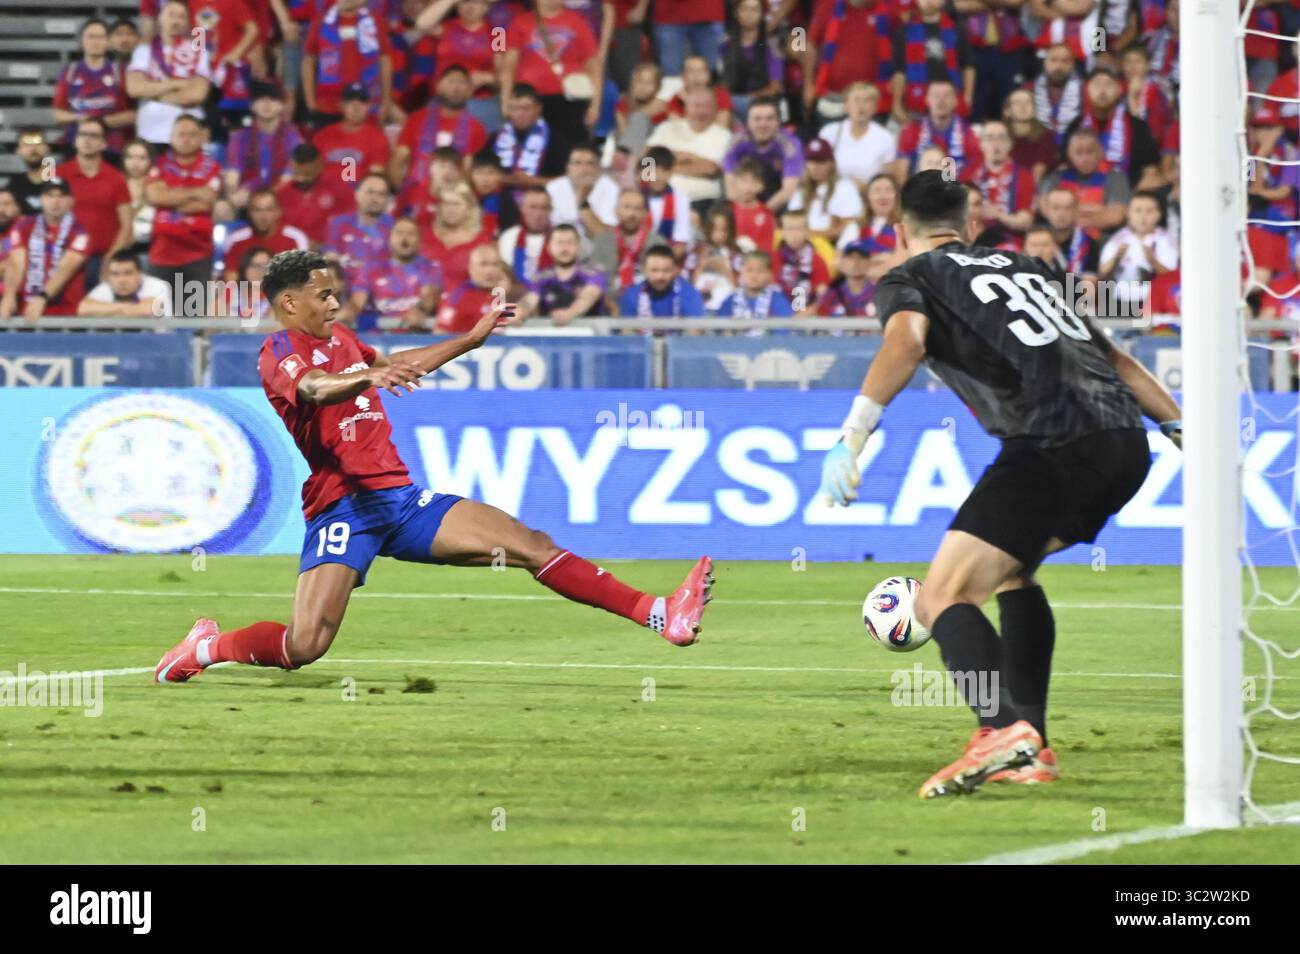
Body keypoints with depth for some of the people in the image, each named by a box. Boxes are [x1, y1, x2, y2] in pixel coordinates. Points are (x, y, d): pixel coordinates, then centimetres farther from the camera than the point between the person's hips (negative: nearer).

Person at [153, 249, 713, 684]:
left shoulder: (338, 338, 19)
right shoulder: (280, 352, -7)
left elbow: (397, 365, 38)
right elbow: (315, 388, -30)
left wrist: (472, 339, 39)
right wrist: (369, 377, -50)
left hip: (400, 498, 7)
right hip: (341, 507, -7)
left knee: (533, 546, -4)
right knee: (304, 645, -21)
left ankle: (660, 616, -6)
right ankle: (209, 646, 10)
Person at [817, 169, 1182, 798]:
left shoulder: (909, 280, 13)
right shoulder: (1025, 268, 31)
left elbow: (906, 341, -11)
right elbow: (1116, 360, 31)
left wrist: (852, 434, -21)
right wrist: (1183, 431, 36)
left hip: (1051, 445, -7)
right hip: (1127, 443, 7)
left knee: (943, 599, -8)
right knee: (1011, 569, 29)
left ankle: (1004, 729, -34)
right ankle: (1032, 749, 23)